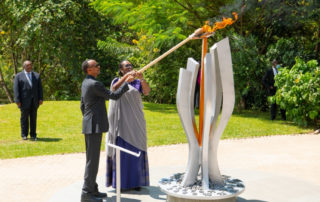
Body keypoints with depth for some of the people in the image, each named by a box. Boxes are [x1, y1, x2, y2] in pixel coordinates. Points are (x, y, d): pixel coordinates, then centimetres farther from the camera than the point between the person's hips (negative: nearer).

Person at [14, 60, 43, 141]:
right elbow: (16, 89, -3)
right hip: (24, 100, -2)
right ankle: (24, 135, 15)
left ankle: (33, 135, 10)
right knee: (24, 117, 4)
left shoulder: (37, 75, 11)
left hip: (34, 100, 2)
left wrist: (41, 98, -3)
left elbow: (40, 88, 7)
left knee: (33, 118, 5)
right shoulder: (19, 76, 2)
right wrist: (17, 100, -11)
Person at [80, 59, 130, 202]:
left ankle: (92, 189, 20)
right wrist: (127, 82, -6)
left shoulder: (86, 83, 14)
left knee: (92, 158, 13)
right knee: (92, 160, -7)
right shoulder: (94, 84, -18)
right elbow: (114, 96, -14)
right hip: (94, 126, -10)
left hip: (89, 126, 10)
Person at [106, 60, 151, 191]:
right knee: (122, 150, -3)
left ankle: (135, 181, 12)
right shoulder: (116, 81, 4)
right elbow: (114, 89, -21)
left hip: (135, 121, 3)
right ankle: (121, 182, 3)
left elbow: (147, 91, -11)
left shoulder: (137, 83, 10)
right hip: (121, 120, -3)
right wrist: (126, 76, -32)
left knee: (136, 150, 4)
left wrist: (142, 78, -29)